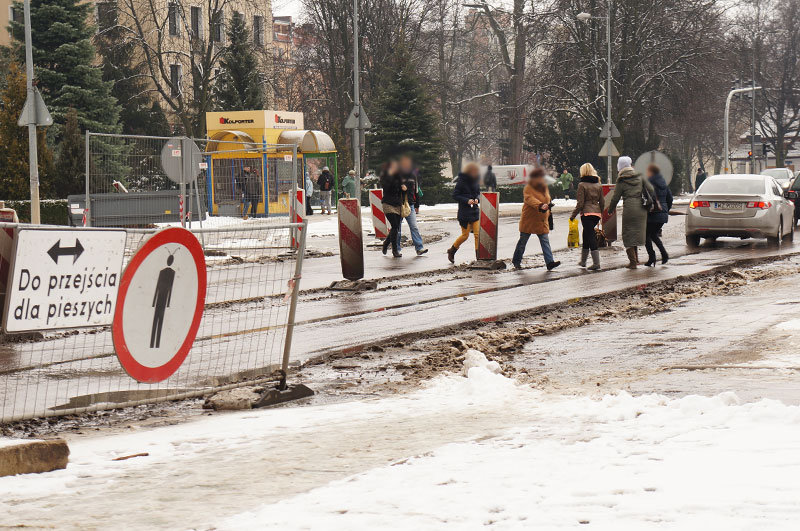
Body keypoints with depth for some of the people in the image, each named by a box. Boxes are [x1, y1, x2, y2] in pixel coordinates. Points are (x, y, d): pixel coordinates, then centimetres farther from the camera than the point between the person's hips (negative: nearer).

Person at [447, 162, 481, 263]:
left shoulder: (475, 181, 8)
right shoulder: (461, 182, -10)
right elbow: (455, 195, -9)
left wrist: (477, 199, -4)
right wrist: (467, 201, -19)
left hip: (475, 212, 5)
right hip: (464, 212, -5)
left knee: (478, 234, -4)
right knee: (465, 235, 0)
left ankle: (479, 256, -2)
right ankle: (451, 251, 22)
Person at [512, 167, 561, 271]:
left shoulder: (544, 187, 12)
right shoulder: (528, 188, -12)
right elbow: (530, 199, -31)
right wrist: (541, 206, -46)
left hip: (542, 221, 6)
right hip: (529, 220, -6)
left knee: (545, 241, -5)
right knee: (523, 241, 7)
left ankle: (550, 262, -12)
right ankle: (516, 261, 22)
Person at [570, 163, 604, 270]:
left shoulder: (582, 185, -8)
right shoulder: (598, 185, 9)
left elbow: (580, 203, -10)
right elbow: (602, 202, 13)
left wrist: (573, 215, -2)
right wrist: (601, 214, 26)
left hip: (586, 213, -6)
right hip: (597, 213, 6)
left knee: (590, 236, -6)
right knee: (587, 233, 20)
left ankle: (596, 262, -13)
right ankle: (583, 260, 28)